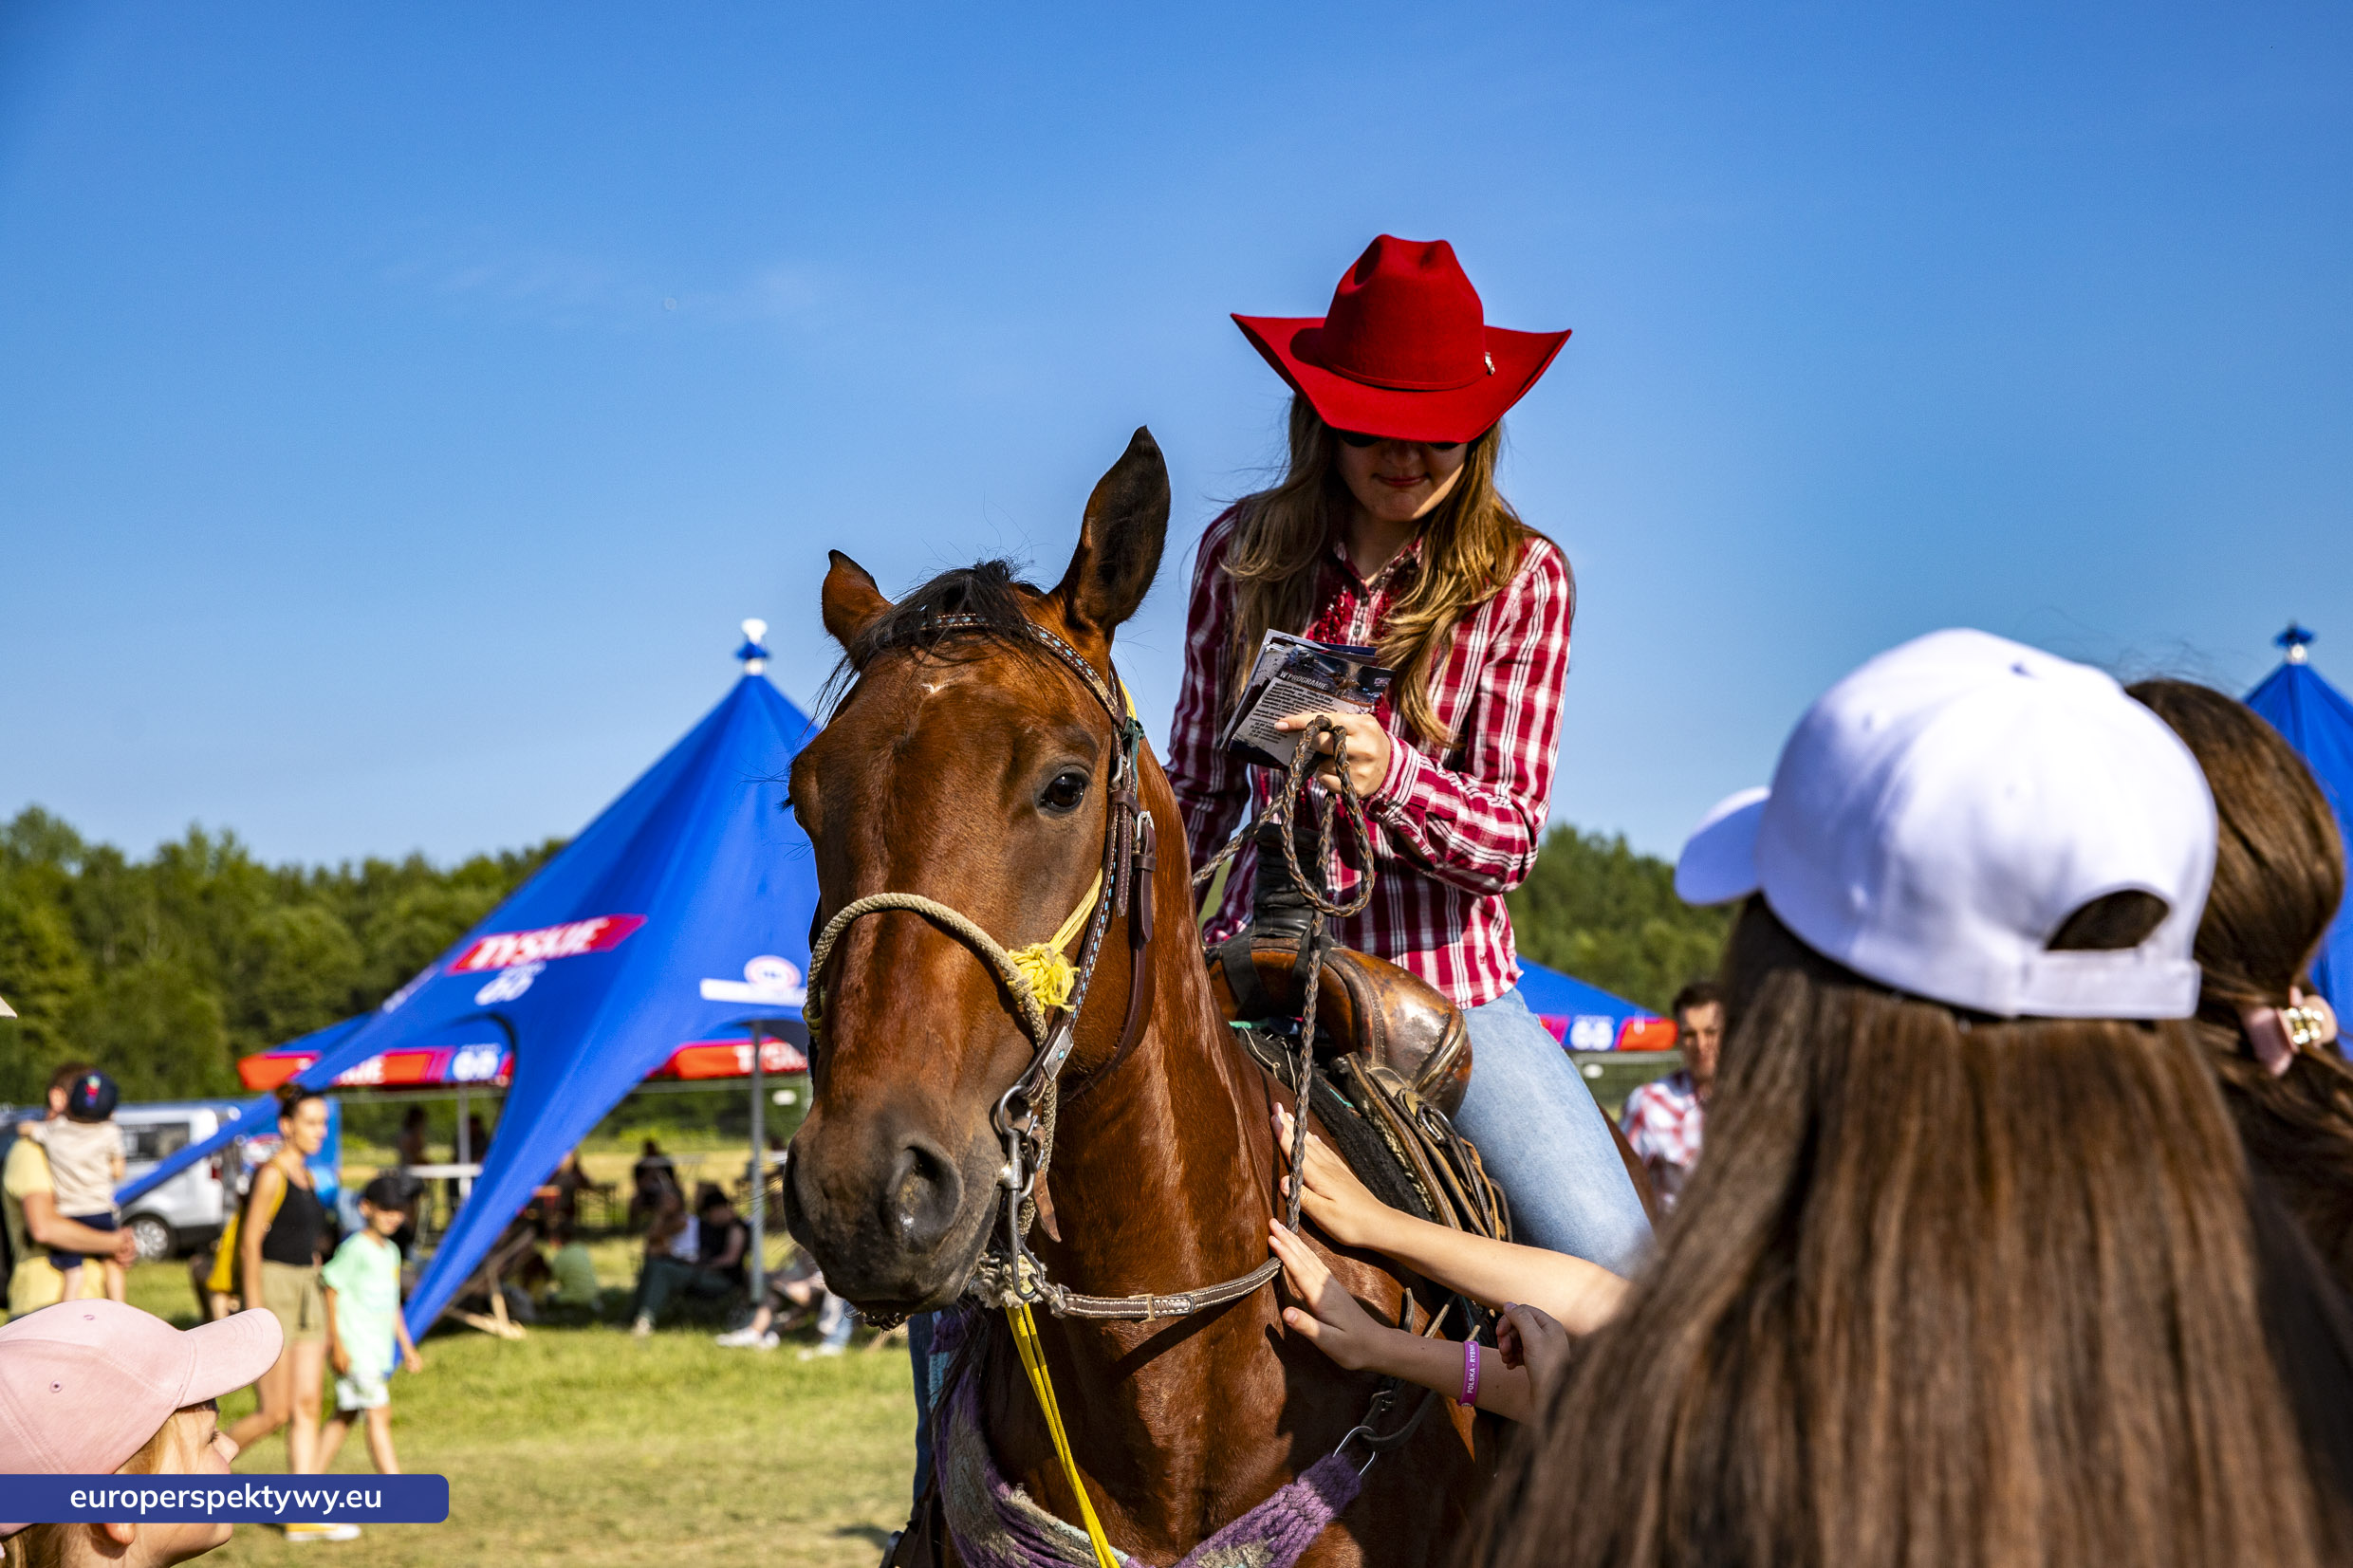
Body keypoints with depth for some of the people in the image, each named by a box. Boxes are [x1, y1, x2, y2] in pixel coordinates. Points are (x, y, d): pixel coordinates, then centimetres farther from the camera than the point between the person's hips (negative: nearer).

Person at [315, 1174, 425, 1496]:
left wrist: (407, 1348, 21)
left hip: (379, 1349, 9)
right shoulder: (355, 1248, -11)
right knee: (379, 1414, -11)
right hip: (354, 1347, -9)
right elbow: (330, 1291, -13)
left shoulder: (390, 1251, 15)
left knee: (345, 1415, 12)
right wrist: (336, 1344, -16)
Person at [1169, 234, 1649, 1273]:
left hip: (1447, 974, -1)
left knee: (1617, 1262, -17)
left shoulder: (1523, 578, -2)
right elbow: (1197, 789, 12)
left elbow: (1512, 838, -8)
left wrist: (1389, 775, -29)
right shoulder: (1242, 551, 2)